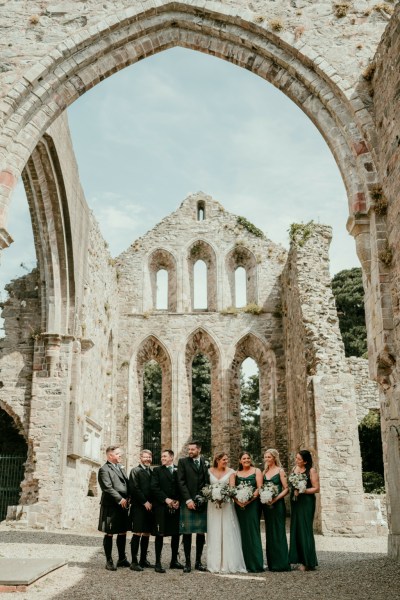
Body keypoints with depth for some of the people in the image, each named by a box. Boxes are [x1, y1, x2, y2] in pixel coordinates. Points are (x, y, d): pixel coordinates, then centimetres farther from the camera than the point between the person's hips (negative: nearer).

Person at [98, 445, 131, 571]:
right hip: (111, 506, -8)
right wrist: (120, 499, -17)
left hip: (123, 505, 8)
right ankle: (109, 561, 10)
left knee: (123, 532, 13)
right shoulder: (104, 469, -9)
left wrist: (128, 498, 2)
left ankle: (122, 559, 25)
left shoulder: (120, 467, 17)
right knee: (109, 534, 1)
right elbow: (107, 488, -17)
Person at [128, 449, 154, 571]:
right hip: (138, 506, -6)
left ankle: (143, 560, 16)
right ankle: (134, 562, -4)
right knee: (137, 533, -7)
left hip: (149, 507, 6)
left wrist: (151, 503, 4)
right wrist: (144, 502, -12)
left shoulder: (152, 472, 17)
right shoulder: (135, 471, -2)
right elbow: (134, 488, -10)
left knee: (147, 534, 8)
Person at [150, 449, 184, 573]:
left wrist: (178, 501, -7)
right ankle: (158, 563, 1)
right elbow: (154, 487, -4)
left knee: (176, 534, 8)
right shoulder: (157, 470, 5)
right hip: (161, 507, -3)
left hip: (176, 507, 3)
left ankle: (174, 560, 20)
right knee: (160, 535, -2)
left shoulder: (179, 470, 10)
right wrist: (166, 499, -12)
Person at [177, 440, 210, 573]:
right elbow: (181, 482, -3)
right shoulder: (183, 462, 3)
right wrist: (188, 499, -10)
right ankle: (187, 562, 5)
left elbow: (208, 482, 11)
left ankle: (198, 561, 14)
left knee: (201, 533, 5)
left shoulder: (206, 463, 10)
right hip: (187, 502, -2)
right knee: (187, 533, -1)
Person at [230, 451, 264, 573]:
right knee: (242, 533, 3)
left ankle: (255, 565, -3)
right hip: (239, 505, 3)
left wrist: (249, 500, -15)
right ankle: (244, 563, 8)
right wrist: (237, 501, -14)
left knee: (252, 532, -6)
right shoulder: (235, 473, 12)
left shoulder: (256, 471, 5)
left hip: (252, 504, -3)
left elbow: (260, 488, -4)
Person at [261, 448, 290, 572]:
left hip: (277, 504, -6)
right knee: (269, 533, 9)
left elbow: (286, 489, -9)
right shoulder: (264, 472, 12)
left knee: (278, 532, -4)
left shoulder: (280, 471, -4)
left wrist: (276, 498, -19)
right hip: (266, 505, 6)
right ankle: (272, 563, 15)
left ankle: (282, 563, 1)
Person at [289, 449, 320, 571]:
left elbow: (316, 489, -11)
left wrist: (302, 490, -18)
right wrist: (294, 490, -2)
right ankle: (300, 559, 13)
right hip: (295, 502, 7)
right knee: (296, 529, 7)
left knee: (305, 530, -5)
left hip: (306, 502, -7)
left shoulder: (311, 471, -8)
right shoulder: (294, 469, 10)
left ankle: (308, 562, 3)